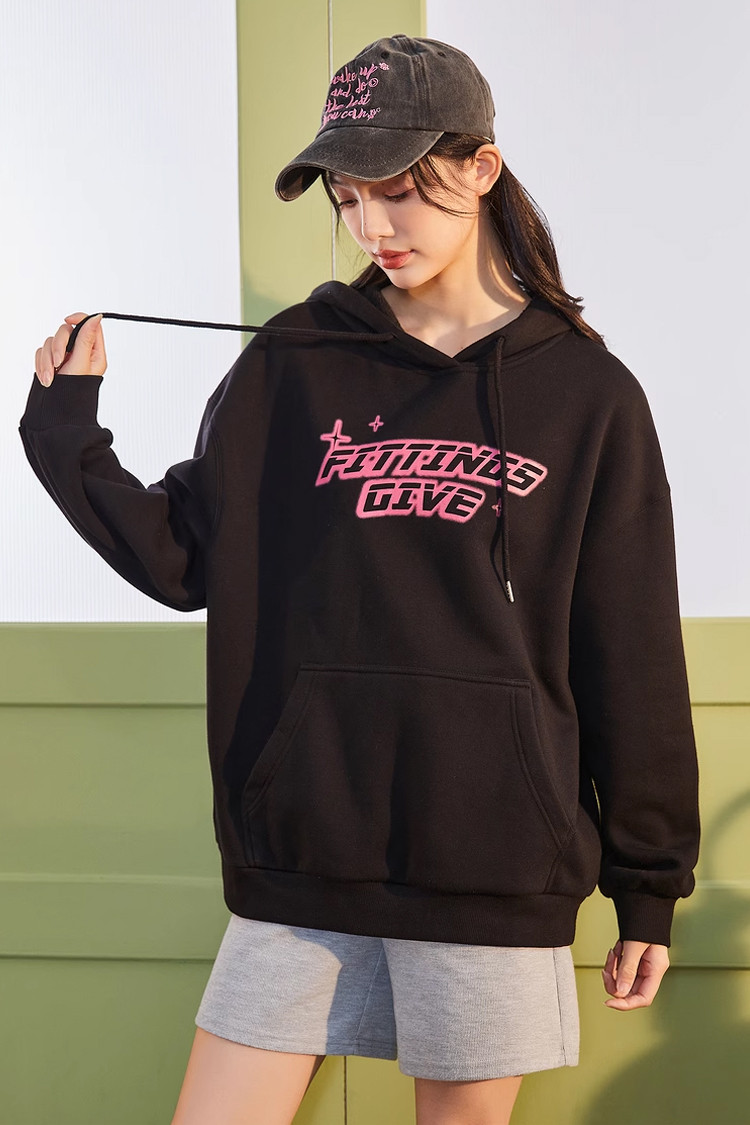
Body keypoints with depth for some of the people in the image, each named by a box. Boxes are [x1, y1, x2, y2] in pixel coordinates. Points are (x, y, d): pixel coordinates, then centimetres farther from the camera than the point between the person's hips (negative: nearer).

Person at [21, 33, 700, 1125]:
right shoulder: (292, 365, 6)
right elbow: (187, 561, 8)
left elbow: (632, 661, 4)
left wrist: (649, 886, 5)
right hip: (301, 853, 2)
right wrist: (67, 439, -5)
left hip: (494, 865, -1)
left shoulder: (587, 395, 2)